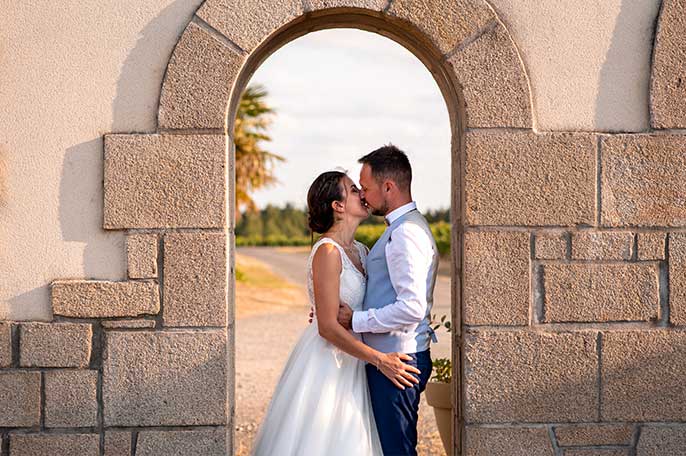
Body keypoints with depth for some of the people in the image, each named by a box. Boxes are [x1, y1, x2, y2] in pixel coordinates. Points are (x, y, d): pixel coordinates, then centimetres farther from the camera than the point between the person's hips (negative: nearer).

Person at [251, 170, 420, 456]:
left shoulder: (360, 251, 9)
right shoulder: (327, 252, -17)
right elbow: (328, 327, -20)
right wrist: (380, 360, -21)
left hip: (351, 363, 8)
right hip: (326, 362, -8)